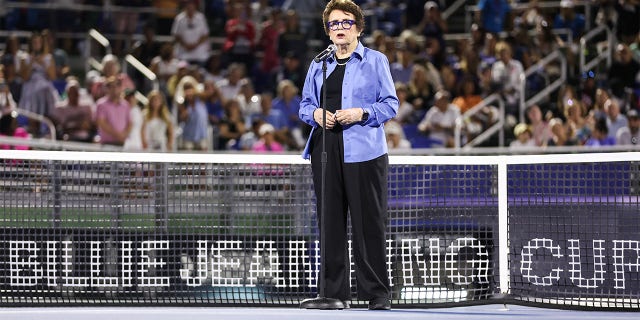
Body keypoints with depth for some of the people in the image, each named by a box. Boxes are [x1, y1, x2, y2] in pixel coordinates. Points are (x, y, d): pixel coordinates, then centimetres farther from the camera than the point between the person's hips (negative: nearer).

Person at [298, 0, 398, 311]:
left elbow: (390, 104, 1)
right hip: (326, 148, 4)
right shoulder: (318, 65, 17)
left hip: (363, 152, -4)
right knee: (330, 221, 3)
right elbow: (305, 104, 19)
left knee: (368, 223, -5)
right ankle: (335, 291, 9)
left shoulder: (375, 61, 5)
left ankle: (377, 293, -1)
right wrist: (316, 113, -4)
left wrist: (361, 113, -15)